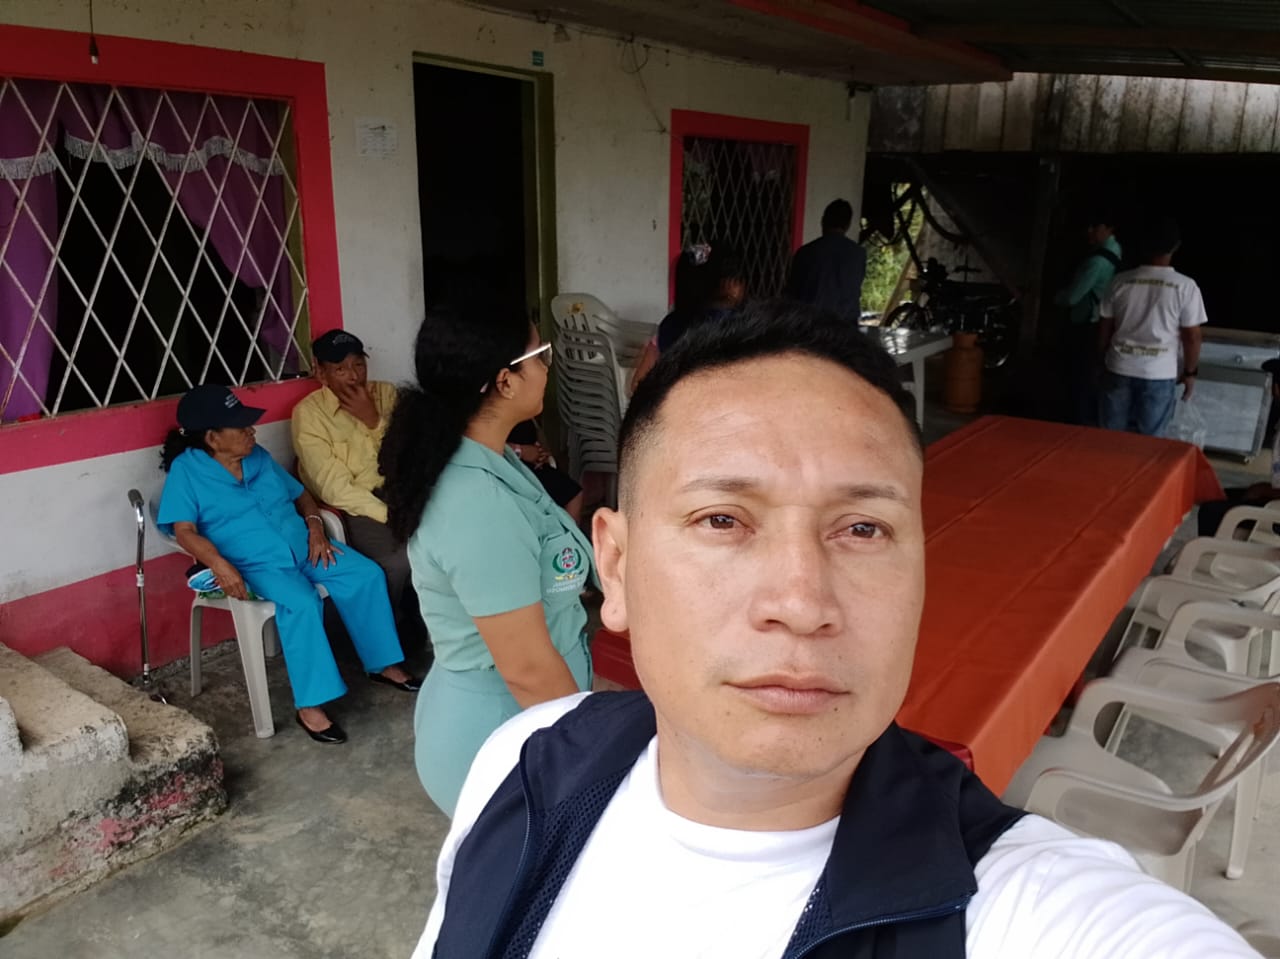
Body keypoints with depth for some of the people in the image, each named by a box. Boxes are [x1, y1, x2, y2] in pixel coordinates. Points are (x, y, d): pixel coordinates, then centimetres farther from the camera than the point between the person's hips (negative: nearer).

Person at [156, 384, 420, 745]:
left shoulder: (259, 457, 13)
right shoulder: (186, 470, -4)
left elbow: (300, 494, 20)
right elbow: (184, 530, -14)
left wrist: (315, 526, 0)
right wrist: (219, 564, -31)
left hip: (304, 548, 6)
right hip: (256, 564, -6)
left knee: (366, 575, -11)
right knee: (302, 603, -34)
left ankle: (382, 664, 4)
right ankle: (310, 705, -25)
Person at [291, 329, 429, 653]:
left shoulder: (385, 393, 4)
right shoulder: (309, 413, -10)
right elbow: (335, 489, -17)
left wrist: (374, 420, -16)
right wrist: (392, 516, -24)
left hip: (396, 493, 5)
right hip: (351, 508, -4)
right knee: (398, 561, -29)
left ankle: (418, 617, 2)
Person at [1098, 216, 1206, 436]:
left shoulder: (1121, 281, -1)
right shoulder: (1185, 286, -8)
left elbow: (1104, 329, 5)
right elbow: (1191, 336, -6)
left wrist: (1105, 362, 19)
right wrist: (1190, 372, 8)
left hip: (1119, 371, 2)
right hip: (1159, 375, -2)